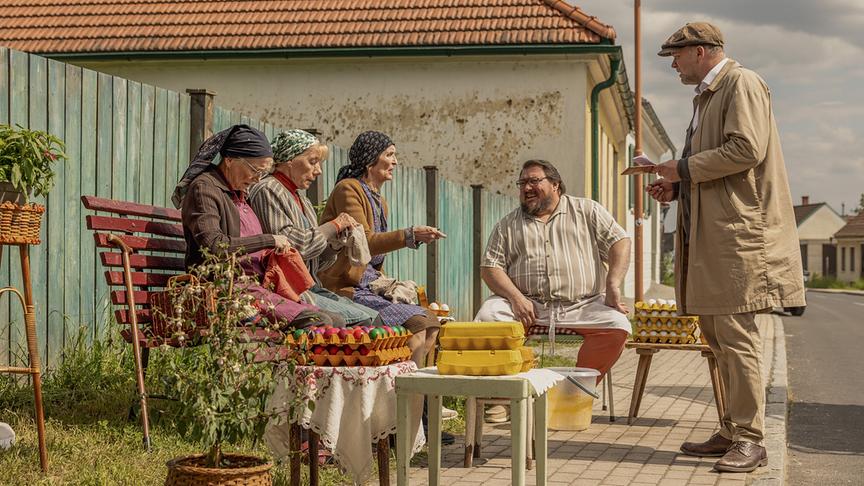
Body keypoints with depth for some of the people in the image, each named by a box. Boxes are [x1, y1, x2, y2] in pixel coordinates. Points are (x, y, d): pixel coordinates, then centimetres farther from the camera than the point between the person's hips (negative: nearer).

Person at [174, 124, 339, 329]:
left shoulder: (240, 193, 23)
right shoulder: (204, 187, -5)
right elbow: (214, 246, -18)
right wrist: (269, 240, -12)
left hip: (258, 285, 9)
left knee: (336, 323, -13)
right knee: (318, 322, -28)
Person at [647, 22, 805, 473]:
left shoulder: (742, 84, -7)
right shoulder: (706, 95, 22)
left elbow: (746, 149, -20)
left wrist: (684, 168, -12)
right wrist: (677, 186, 13)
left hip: (737, 233, -10)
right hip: (708, 234, 10)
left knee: (736, 337, -10)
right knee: (719, 338, 12)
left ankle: (749, 440, -6)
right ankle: (732, 432, 18)